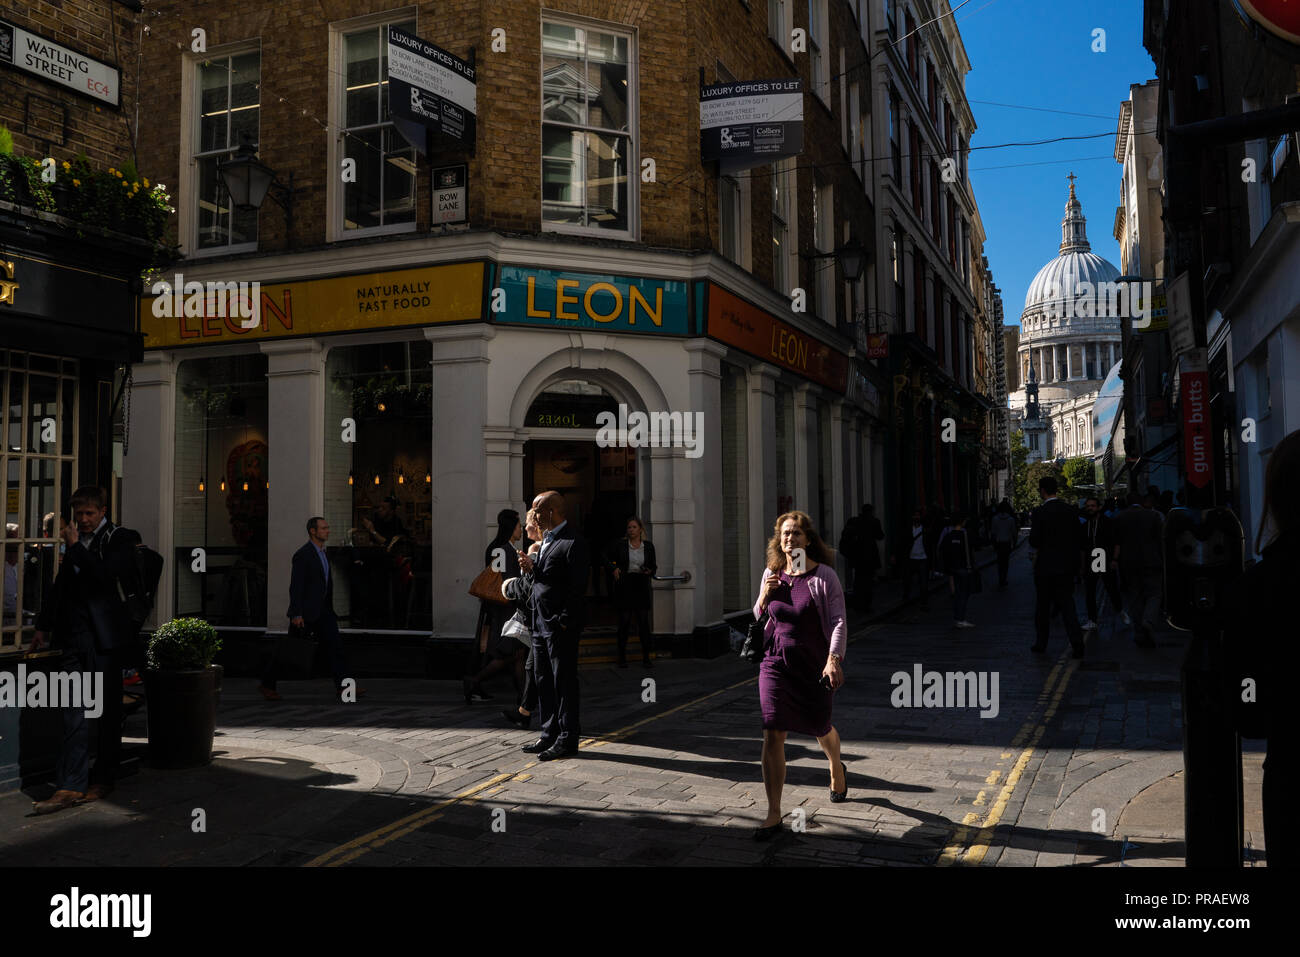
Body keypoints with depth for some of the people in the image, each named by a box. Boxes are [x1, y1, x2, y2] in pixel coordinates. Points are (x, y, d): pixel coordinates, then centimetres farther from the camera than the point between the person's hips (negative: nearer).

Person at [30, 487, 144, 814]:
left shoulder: (121, 539, -2)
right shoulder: (74, 541, 16)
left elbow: (107, 575, -17)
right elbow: (60, 586, 25)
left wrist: (75, 547, -9)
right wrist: (43, 626, 25)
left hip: (106, 639, -5)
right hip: (75, 637, 5)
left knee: (108, 712, 5)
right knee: (74, 713, 0)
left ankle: (103, 779, 16)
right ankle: (71, 786, 0)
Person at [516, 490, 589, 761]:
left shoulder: (573, 542, -14)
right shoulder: (546, 539, 16)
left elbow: (577, 588, -18)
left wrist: (564, 622, -19)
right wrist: (532, 568, 1)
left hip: (561, 626, -9)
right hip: (541, 624, 9)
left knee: (564, 682, -1)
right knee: (544, 682, 15)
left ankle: (567, 740, 8)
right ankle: (550, 735, 25)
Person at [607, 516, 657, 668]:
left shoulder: (648, 546, 8)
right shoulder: (620, 544, 3)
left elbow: (654, 566, 13)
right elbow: (609, 560, 12)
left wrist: (649, 571, -7)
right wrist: (614, 569, -6)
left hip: (641, 586, 1)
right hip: (624, 586, -1)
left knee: (644, 622, -1)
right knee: (624, 621, 0)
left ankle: (646, 657, 6)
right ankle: (622, 657, 9)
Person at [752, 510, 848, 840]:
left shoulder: (824, 575, -8)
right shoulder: (771, 574, 4)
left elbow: (839, 620, -12)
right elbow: (758, 619, 15)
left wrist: (833, 658, -26)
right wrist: (763, 597, -7)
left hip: (814, 664, -2)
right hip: (776, 661, 2)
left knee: (820, 727, 18)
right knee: (772, 735, -9)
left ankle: (837, 769, 54)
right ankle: (773, 815, -4)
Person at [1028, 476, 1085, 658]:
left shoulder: (1040, 512, -13)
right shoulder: (1070, 511, 3)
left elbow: (1034, 542, -13)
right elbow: (1079, 540, 7)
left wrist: (1032, 528, 6)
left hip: (1045, 567, -4)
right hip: (1066, 567, 4)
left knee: (1043, 606, 9)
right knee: (1067, 604, 6)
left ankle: (1041, 643, 18)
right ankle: (1077, 642, -7)